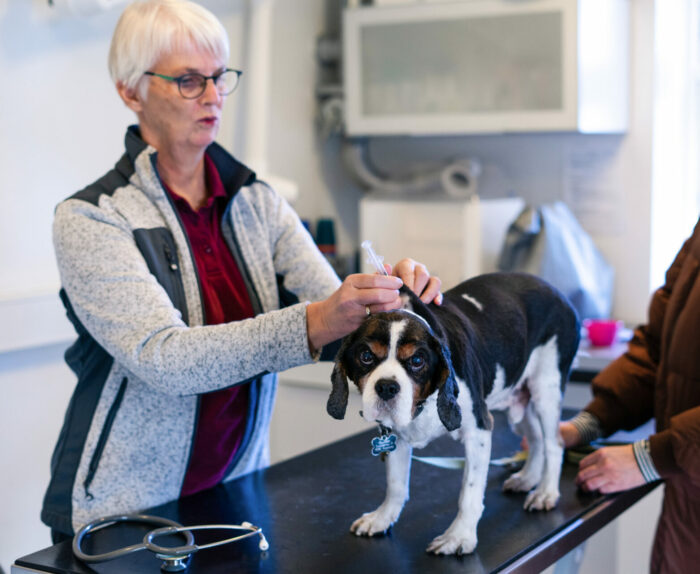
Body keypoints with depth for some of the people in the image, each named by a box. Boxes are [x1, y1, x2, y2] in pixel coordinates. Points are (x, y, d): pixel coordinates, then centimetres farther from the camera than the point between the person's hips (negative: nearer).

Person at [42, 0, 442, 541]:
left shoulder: (258, 204, 2)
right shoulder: (88, 220, -14)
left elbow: (335, 309, -8)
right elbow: (162, 358, -27)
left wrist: (390, 296, -30)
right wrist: (313, 325, -38)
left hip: (238, 487, 5)